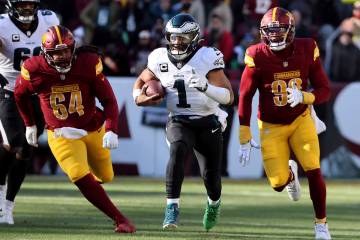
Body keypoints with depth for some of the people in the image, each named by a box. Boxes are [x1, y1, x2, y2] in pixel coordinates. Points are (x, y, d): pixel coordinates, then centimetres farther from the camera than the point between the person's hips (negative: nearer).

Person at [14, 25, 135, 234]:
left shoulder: (88, 63, -18)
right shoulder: (35, 70, -17)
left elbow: (109, 100, -11)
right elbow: (20, 94, 6)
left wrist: (111, 131, -23)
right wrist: (30, 125, 14)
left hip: (93, 130, 2)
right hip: (61, 136, -2)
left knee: (105, 176, 15)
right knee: (81, 178, -21)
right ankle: (120, 219, -15)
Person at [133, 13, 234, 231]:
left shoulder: (207, 58, -14)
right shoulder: (160, 59, -2)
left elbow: (229, 97, -18)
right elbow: (142, 80, 18)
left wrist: (205, 87, -36)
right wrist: (138, 97, -4)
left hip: (208, 123, -1)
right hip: (178, 122, 1)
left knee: (211, 176, 2)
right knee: (178, 148, -33)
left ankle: (214, 203, 40)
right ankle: (172, 207, -33)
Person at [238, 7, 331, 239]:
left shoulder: (307, 51, -13)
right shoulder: (258, 57, -17)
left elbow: (324, 90, -6)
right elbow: (245, 97, -9)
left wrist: (303, 96, -28)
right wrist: (245, 139, -9)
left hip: (300, 120, 1)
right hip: (271, 126, -1)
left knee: (314, 171, -14)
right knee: (278, 183, -8)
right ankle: (290, 173, 32)